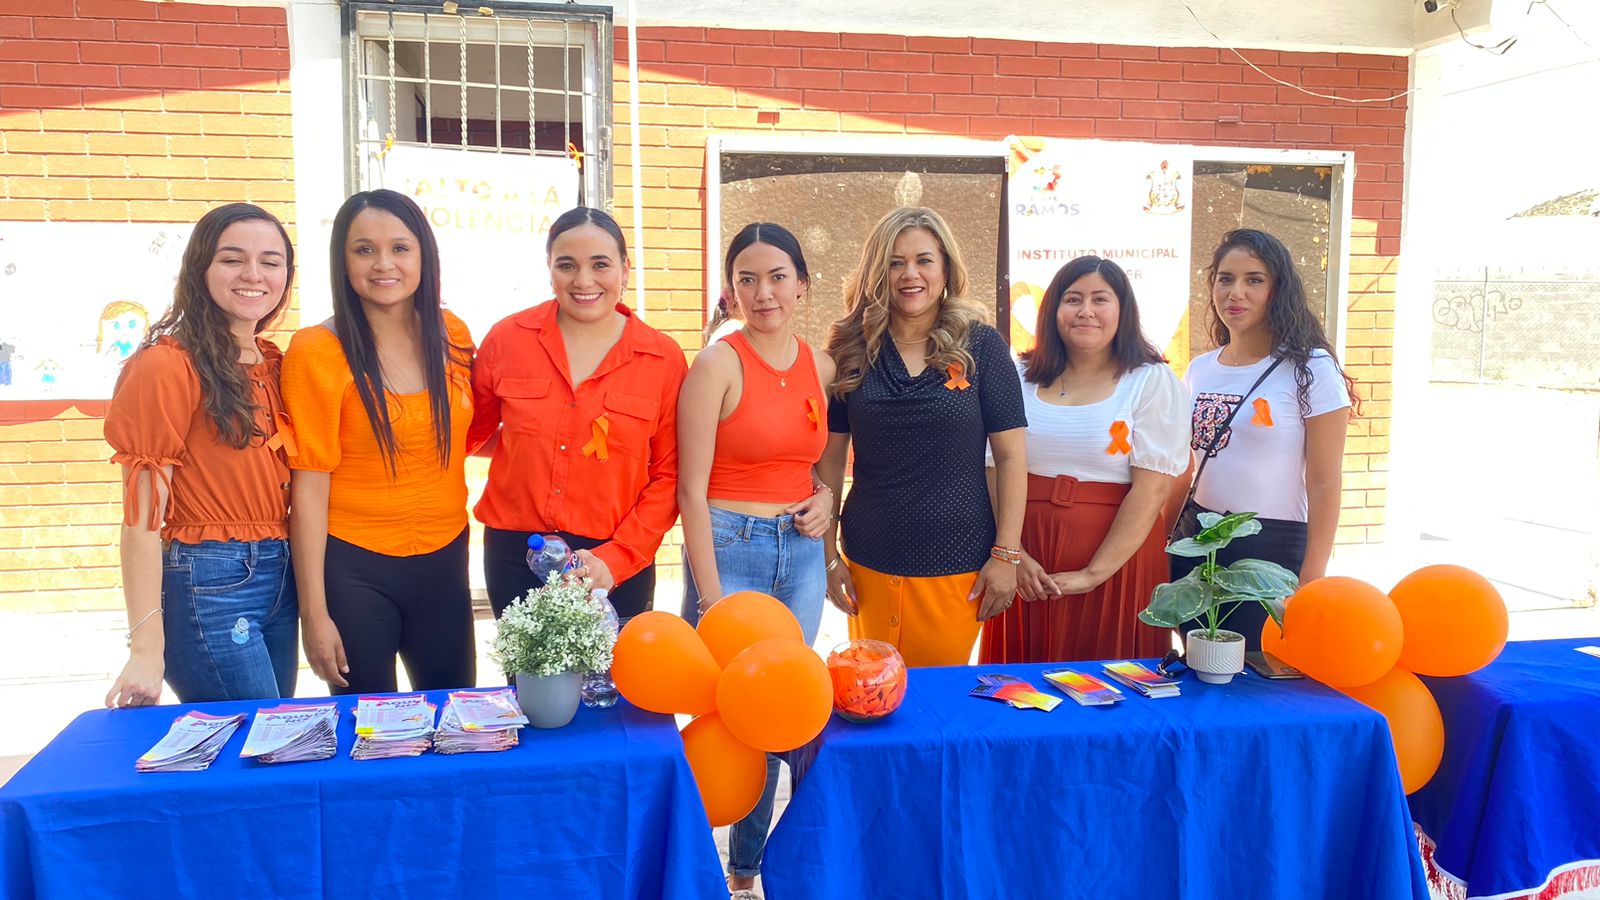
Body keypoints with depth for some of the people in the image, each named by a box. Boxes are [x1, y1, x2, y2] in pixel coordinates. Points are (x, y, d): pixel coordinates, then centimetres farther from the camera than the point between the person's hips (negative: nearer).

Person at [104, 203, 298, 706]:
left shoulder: (273, 363, 10)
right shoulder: (167, 365, -12)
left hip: (280, 578, 7)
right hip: (208, 588, -7)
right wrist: (146, 649, -18)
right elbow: (142, 515, -14)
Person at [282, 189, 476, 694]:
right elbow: (308, 488, -11)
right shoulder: (317, 351, -12)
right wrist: (314, 611, -11)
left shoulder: (452, 336, 1)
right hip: (355, 570, -4)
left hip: (445, 559, 4)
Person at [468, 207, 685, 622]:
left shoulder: (664, 358, -4)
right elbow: (471, 430, 11)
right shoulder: (508, 338, -1)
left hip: (619, 566, -1)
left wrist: (615, 558, -12)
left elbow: (668, 476, -3)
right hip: (515, 556, 1)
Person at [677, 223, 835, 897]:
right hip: (730, 546, -5)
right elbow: (691, 490, -11)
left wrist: (825, 496, 0)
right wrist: (710, 597, -15)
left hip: (802, 551, 5)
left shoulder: (821, 366, 6)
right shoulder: (718, 364, -10)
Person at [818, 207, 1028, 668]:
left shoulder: (981, 346, -3)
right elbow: (831, 456, 4)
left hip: (957, 564, -1)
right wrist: (829, 555, 2)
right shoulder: (852, 350, 1)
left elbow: (1010, 457, -2)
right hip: (870, 563, 2)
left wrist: (1006, 555, -6)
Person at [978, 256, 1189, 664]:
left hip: (1116, 557, -2)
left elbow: (1152, 489, -9)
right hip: (1026, 560, 3)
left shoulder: (1152, 382, -1)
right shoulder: (1021, 376, 7)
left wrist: (1094, 573, -14)